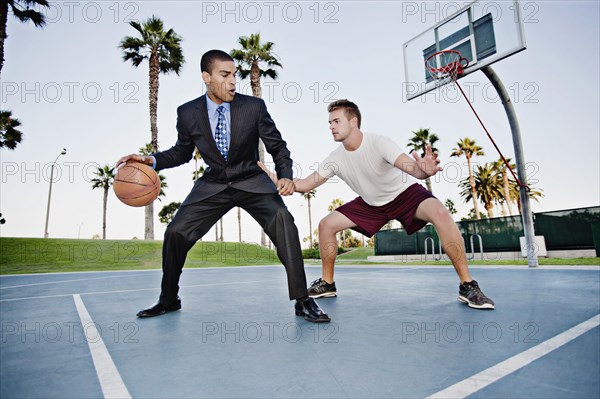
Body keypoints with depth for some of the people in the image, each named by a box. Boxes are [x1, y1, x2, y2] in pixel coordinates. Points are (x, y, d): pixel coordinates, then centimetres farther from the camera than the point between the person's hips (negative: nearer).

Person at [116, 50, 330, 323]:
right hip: (213, 185, 3)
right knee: (176, 232, -6)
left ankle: (302, 300, -18)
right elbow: (182, 152, 11)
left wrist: (286, 176, -20)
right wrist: (152, 161, -7)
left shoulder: (254, 107, -10)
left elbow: (278, 146, -2)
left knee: (282, 219, -29)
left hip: (251, 182, -2)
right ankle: (169, 300, 21)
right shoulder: (188, 113, -5)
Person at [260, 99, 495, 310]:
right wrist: (273, 177, -22)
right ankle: (327, 284, 9)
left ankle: (467, 286, -20)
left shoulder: (378, 143, -28)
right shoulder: (336, 159, -13)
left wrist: (423, 171, -65)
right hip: (371, 203, 5)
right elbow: (305, 185, -10)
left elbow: (411, 166, -41)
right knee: (326, 224, -7)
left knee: (440, 214, -33)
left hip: (405, 192, -4)